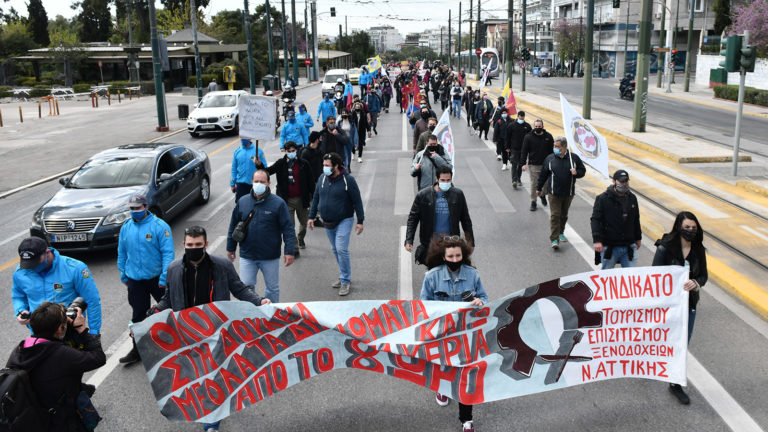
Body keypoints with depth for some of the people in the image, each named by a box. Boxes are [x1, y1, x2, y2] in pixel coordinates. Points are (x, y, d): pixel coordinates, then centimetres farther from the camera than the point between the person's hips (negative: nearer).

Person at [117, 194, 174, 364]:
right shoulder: (126, 227, 4)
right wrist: (123, 275, 14)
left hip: (156, 278, -4)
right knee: (138, 315, 9)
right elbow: (122, 253, 15)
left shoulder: (159, 226, -12)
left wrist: (164, 278, -18)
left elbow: (168, 253, -14)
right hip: (135, 280, 4)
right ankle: (138, 349, 19)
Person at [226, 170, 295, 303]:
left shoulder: (278, 203, -7)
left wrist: (289, 251, -14)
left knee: (273, 288, 13)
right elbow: (233, 226, 11)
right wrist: (230, 248, 12)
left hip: (270, 257, -1)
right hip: (247, 256, 2)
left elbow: (288, 228, -8)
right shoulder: (242, 202, 2)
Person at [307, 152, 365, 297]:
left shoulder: (348, 180, -13)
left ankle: (345, 281, -4)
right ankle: (344, 276, 27)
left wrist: (360, 221, -9)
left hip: (344, 221, -6)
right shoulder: (322, 179, 2)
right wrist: (311, 217, 11)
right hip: (328, 222, 6)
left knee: (341, 249, -15)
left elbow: (357, 201, -9)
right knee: (335, 250, 12)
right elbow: (316, 198, 12)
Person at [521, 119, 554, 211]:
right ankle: (533, 202, 11)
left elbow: (552, 150, 9)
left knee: (546, 183, 7)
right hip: (533, 165, -2)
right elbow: (524, 151, -1)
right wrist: (523, 163, -8)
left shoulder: (548, 136, 3)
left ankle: (543, 195, 37)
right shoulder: (528, 137, -1)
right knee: (534, 184, 0)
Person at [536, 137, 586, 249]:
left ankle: (560, 233, 36)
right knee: (555, 215, -8)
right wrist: (539, 188, 13)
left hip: (568, 193, 2)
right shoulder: (550, 158, -1)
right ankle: (554, 239, -9)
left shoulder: (574, 158, 0)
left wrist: (576, 173, -15)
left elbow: (583, 171, 8)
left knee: (564, 215, 16)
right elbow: (543, 174, 7)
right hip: (554, 193, -2)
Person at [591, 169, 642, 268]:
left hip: (629, 247, 4)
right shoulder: (603, 199, -6)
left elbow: (636, 220, 22)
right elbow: (595, 220, -11)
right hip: (609, 247, -4)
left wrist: (638, 238, 27)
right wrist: (597, 240, -19)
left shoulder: (632, 198, 11)